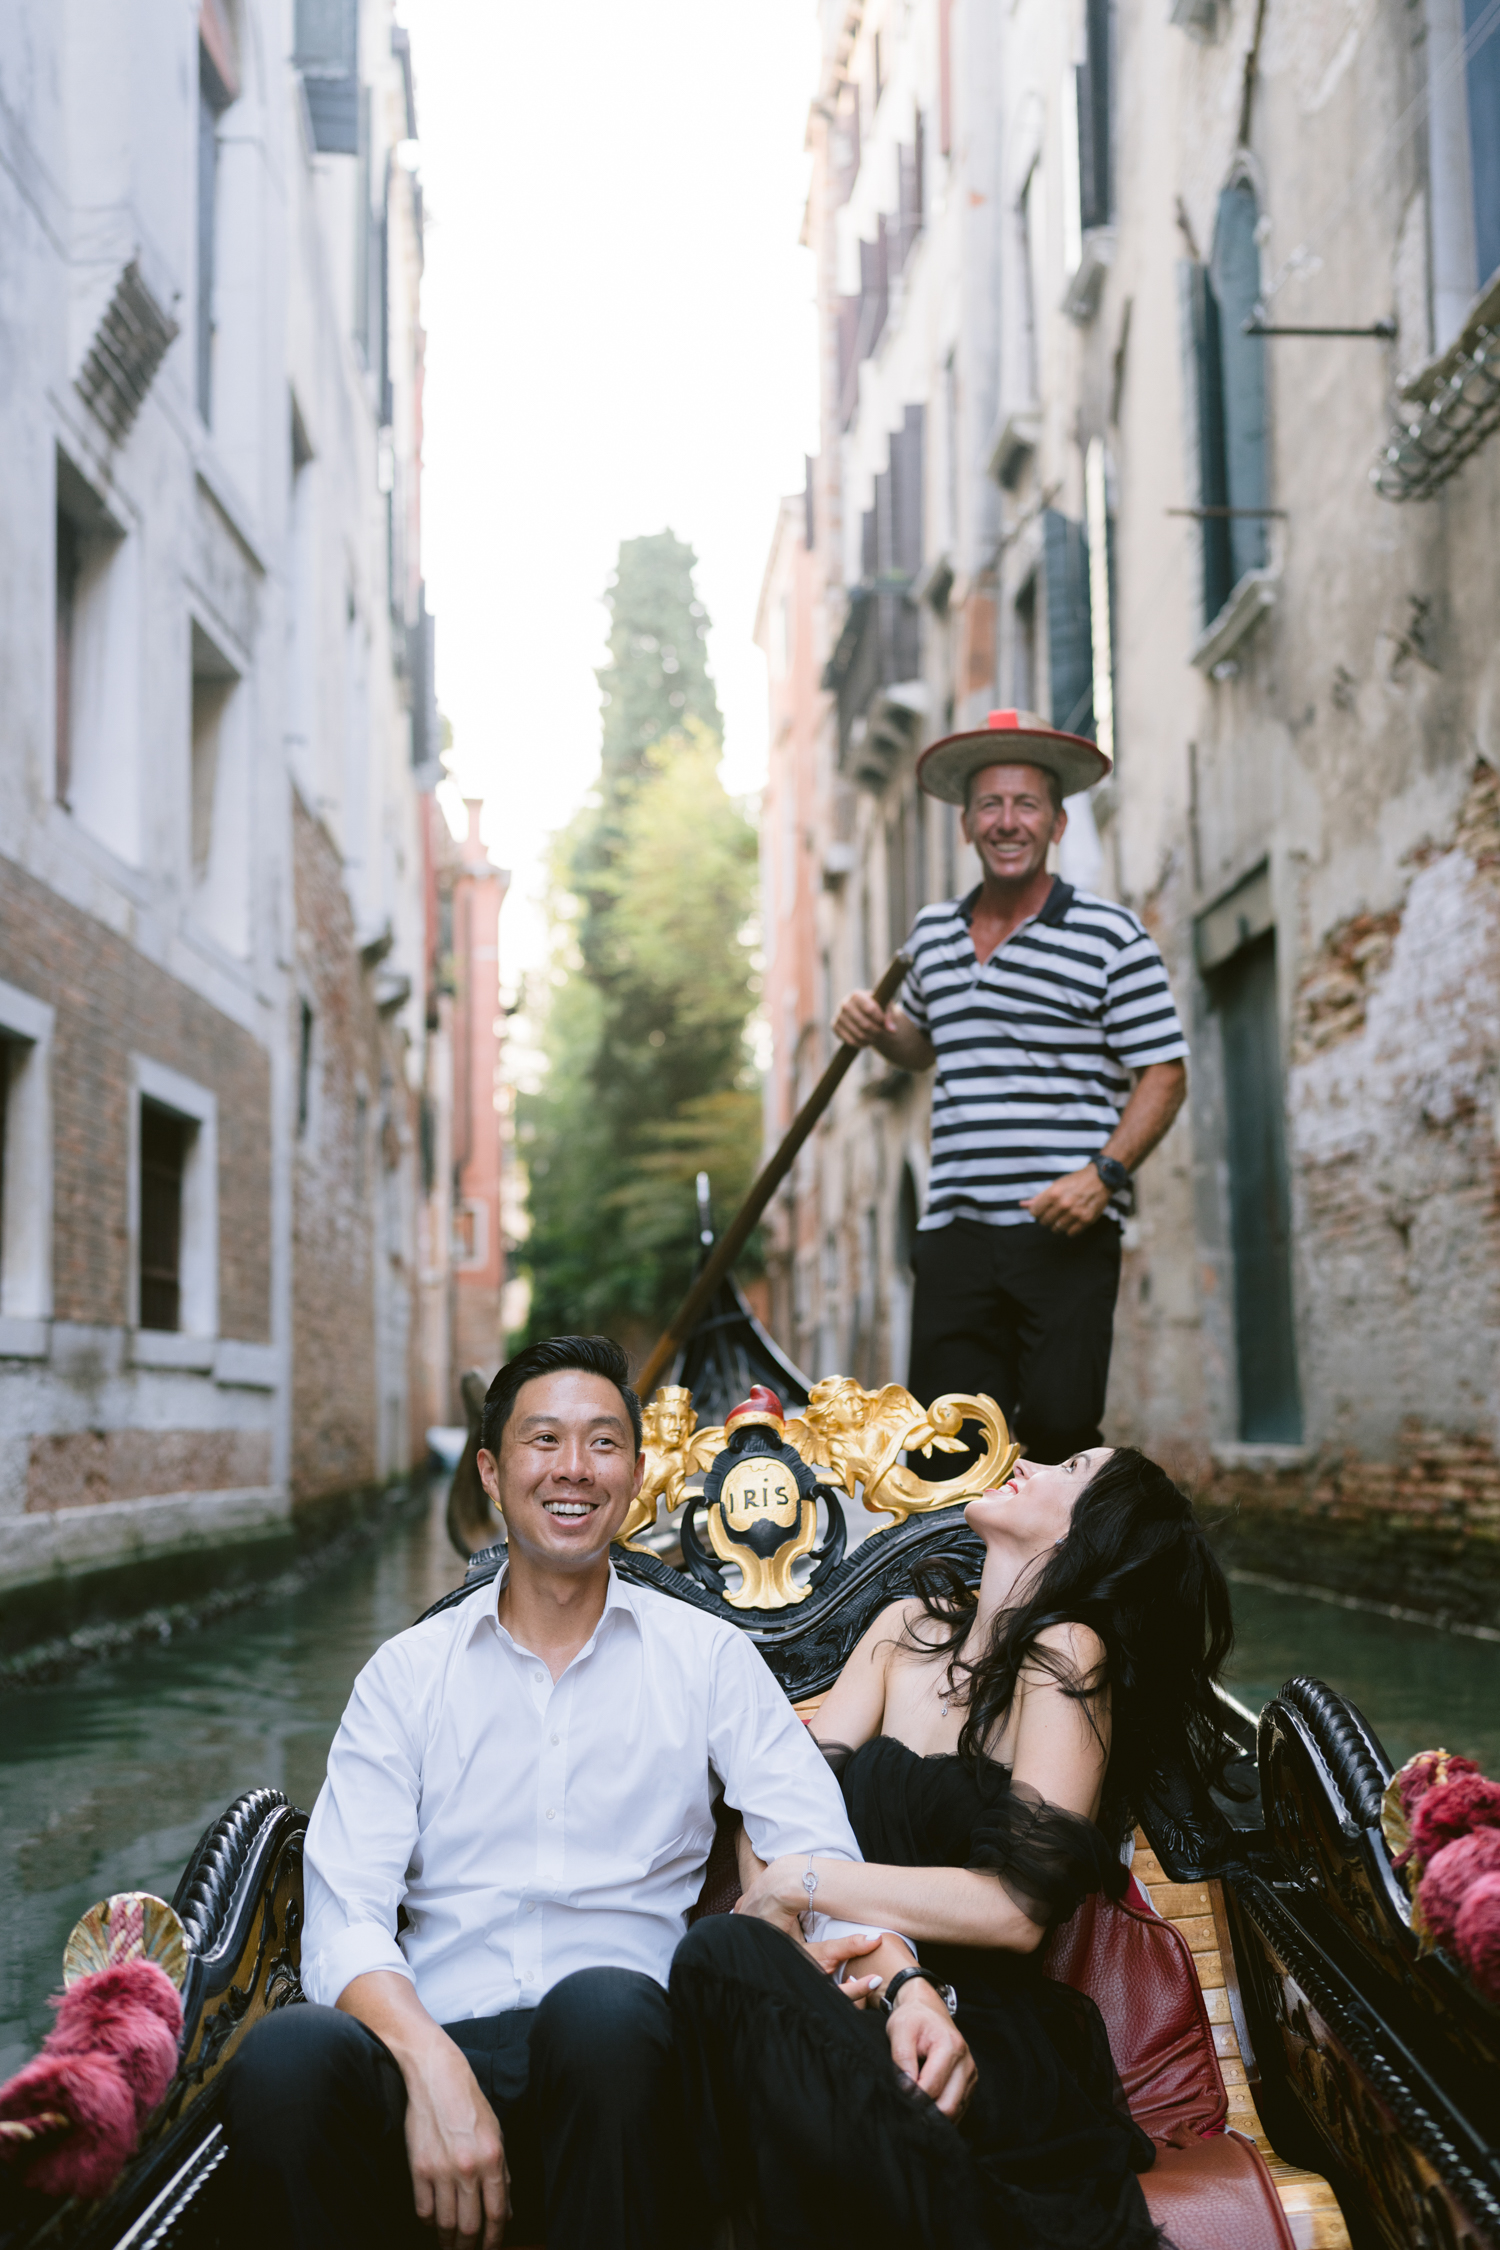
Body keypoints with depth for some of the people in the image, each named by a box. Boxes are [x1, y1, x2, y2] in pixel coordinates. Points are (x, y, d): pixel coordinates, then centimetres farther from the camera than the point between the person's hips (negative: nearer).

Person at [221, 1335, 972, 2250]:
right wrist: (431, 2067, -20)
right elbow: (346, 1918, 1)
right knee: (288, 2052, -33)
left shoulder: (710, 1657, 11)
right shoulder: (406, 1674, 12)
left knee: (601, 2006, -36)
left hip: (620, 2047, 0)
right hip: (441, 2036, 0)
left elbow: (820, 1856, 1)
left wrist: (904, 1977, -22)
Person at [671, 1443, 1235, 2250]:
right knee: (726, 1950, -30)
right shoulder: (911, 1626, 13)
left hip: (986, 2036, -4)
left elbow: (1018, 1907, -15)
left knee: (723, 1958, -31)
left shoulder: (1068, 1653, -7)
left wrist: (800, 1883, -12)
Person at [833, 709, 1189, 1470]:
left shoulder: (1110, 936, -2)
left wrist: (1103, 1174, -17)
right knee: (945, 1448, 3)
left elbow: (1164, 1074, -3)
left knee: (1059, 1426, -9)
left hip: (1066, 1233, -4)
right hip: (955, 1228, 5)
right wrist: (878, 1030, 8)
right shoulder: (932, 932, 15)